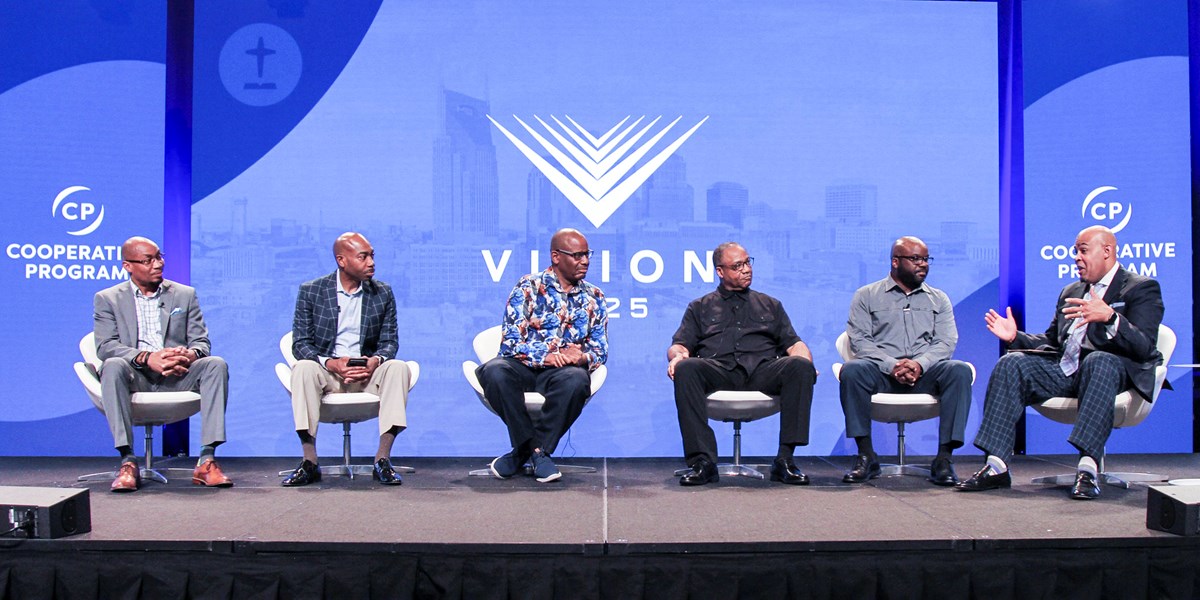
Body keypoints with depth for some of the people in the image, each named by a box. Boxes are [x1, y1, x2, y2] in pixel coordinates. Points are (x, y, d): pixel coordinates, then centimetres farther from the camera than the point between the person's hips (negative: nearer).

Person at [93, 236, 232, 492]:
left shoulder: (185, 295, 17)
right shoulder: (108, 299, 11)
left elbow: (201, 342, 9)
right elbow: (105, 346, -4)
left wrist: (190, 354, -18)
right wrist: (146, 358, -23)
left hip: (178, 376, 2)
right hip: (135, 377, -1)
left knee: (216, 364, -27)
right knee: (113, 366, -34)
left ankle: (207, 460, -32)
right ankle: (128, 462, -34)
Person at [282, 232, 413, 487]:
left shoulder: (383, 293, 8)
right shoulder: (311, 291, 2)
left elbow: (389, 341, 7)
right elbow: (300, 343, -2)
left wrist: (376, 360, -18)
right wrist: (331, 363, -22)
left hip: (367, 372, 1)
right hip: (327, 372, -1)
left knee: (398, 368, -29)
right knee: (303, 369, -33)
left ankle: (382, 460, -28)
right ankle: (310, 463, -28)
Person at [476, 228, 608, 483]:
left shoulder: (594, 298, 13)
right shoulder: (528, 287, 2)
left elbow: (600, 350, 11)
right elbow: (510, 341, -7)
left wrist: (584, 357, -14)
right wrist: (545, 355, -24)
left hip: (566, 370, 1)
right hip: (523, 365, -1)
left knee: (577, 380, -36)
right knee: (494, 372, -36)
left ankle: (523, 452, -21)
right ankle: (536, 452, -22)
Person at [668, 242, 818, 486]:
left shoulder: (770, 305, 30)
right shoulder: (700, 307, 27)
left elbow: (794, 344, 21)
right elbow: (679, 345, 16)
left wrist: (805, 361, -3)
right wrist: (677, 355, -10)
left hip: (763, 369, 1)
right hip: (717, 370, -1)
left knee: (800, 367, -30)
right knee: (685, 369, -34)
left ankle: (785, 459, -29)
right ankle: (702, 461, -34)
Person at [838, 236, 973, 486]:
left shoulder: (939, 299, 20)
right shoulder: (867, 296, 13)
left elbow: (946, 342, 6)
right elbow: (859, 339, -1)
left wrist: (920, 364, -16)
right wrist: (892, 365, -18)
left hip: (925, 372, 2)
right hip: (882, 372, -1)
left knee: (960, 371, -29)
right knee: (852, 370, -33)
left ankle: (944, 458, -27)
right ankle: (866, 457, -25)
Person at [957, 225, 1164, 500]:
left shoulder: (1142, 288, 2)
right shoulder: (1071, 292, 24)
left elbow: (1145, 347, -14)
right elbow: (1052, 341, 25)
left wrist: (1110, 317, -32)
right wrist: (1016, 336, 5)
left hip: (1113, 368, -6)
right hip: (1064, 371, 6)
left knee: (1099, 361, -38)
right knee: (1012, 363, -16)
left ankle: (1087, 469, -45)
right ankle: (997, 466, -25)